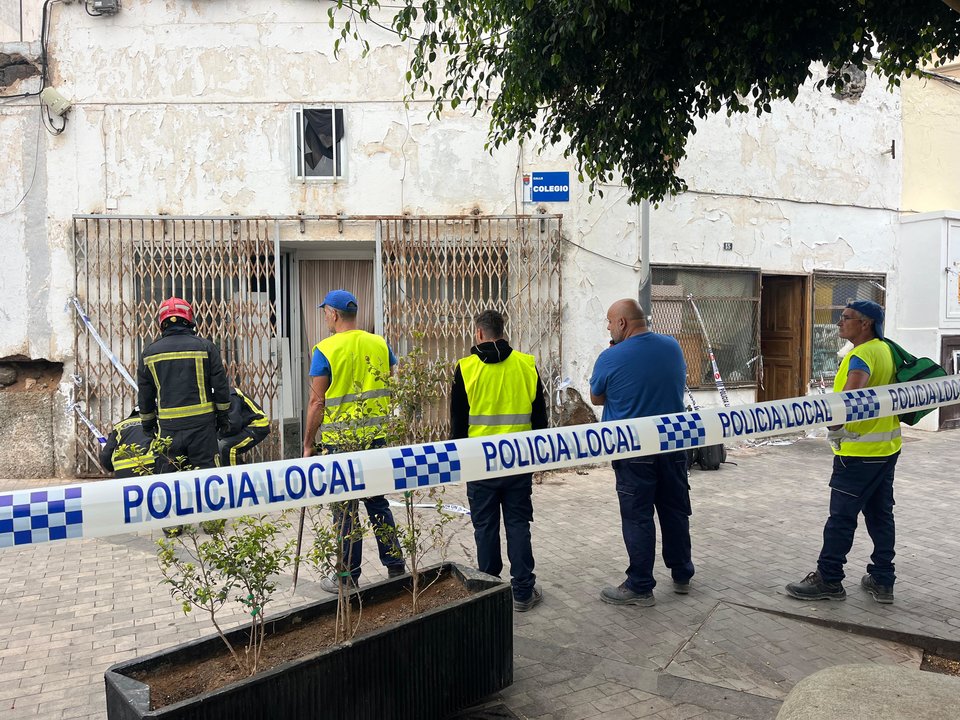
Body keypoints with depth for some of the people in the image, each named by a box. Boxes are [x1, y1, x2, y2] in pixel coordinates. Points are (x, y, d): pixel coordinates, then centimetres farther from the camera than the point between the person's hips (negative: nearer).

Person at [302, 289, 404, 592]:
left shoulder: (325, 349, -10)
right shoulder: (379, 344, 5)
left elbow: (317, 402, -10)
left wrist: (308, 444, -2)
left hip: (339, 439, -5)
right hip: (376, 437, 5)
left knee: (345, 508, 5)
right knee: (377, 501, 17)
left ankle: (348, 577, 15)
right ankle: (395, 566, 23)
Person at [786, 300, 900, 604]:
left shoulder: (862, 355, -19)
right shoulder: (887, 350, 10)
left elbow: (852, 395, -37)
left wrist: (835, 426, -41)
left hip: (860, 452, -9)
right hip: (887, 448, 9)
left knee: (842, 516, -1)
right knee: (881, 514, 15)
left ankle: (828, 579, 8)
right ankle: (882, 580, 23)